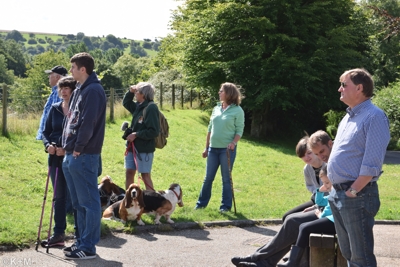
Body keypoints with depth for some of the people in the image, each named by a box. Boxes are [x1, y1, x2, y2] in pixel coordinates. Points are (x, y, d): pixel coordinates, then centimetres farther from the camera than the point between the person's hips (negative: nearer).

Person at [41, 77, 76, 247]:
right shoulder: (54, 108, 9)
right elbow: (46, 132, 12)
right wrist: (48, 145, -7)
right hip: (56, 158, 5)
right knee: (59, 196, 11)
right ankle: (58, 234, 17)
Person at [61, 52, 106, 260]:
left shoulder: (93, 90, -13)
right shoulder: (79, 90, 17)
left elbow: (88, 123, -19)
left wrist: (78, 148, -14)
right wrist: (67, 145, 12)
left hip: (83, 156, -10)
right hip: (71, 155, 10)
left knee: (89, 202, -4)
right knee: (79, 203, 14)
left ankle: (88, 247, -1)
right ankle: (83, 241, 22)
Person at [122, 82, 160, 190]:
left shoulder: (151, 108, -17)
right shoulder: (138, 106, 8)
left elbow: (154, 131, -21)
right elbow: (125, 103, 29)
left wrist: (136, 135, -18)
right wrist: (130, 92, 11)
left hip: (145, 148, -8)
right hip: (132, 147, 8)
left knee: (145, 175, -1)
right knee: (129, 173, 12)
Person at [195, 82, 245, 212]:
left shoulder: (237, 110, -7)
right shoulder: (216, 108, 10)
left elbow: (239, 131, -7)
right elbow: (210, 129, 14)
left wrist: (233, 143, -24)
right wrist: (206, 147, 14)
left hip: (227, 149, -5)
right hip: (213, 148, 5)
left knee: (226, 179, 4)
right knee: (208, 178, 10)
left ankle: (226, 205, 14)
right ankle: (202, 203, 20)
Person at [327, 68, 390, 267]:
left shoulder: (374, 117, -13)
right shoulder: (348, 117, 16)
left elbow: (372, 163, -19)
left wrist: (353, 191, -18)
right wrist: (336, 189, 16)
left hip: (357, 196, -9)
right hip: (337, 194, 9)